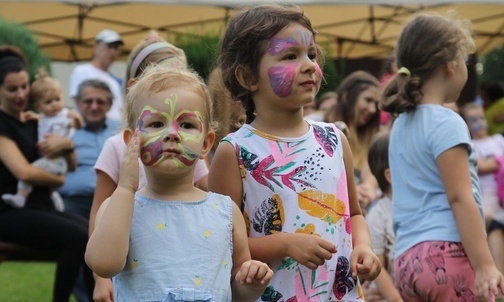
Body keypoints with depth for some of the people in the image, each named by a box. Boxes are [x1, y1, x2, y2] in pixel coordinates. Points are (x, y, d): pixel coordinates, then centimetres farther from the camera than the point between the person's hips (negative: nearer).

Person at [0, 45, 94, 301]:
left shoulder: (33, 121, 16)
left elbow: (71, 166, 20)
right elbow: (24, 172, -21)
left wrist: (66, 144, -3)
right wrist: (57, 180, -2)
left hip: (40, 206, 7)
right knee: (77, 237, -28)